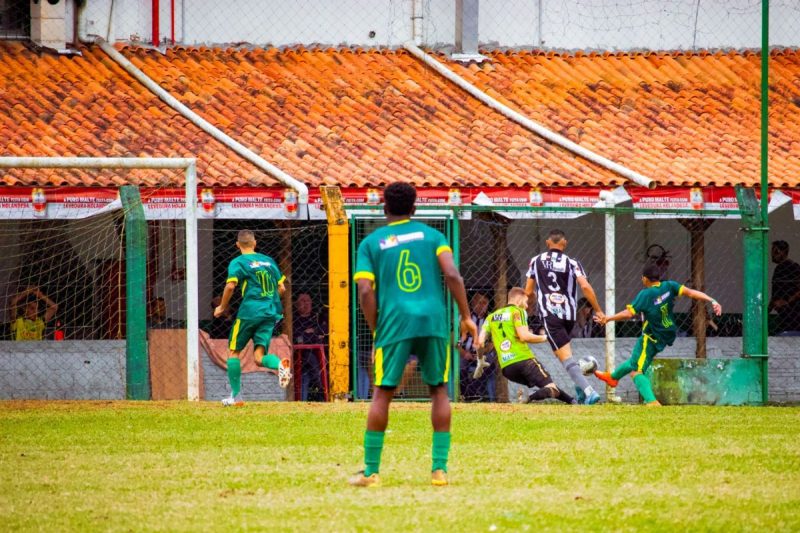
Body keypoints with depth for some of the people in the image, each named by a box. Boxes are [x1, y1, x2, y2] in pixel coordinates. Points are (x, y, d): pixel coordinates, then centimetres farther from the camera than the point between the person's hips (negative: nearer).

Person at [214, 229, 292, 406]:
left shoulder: (238, 263, -1)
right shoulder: (269, 261, 16)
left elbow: (230, 286, -15)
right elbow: (281, 288, 17)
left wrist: (222, 307, 0)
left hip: (249, 312, -5)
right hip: (270, 313, 5)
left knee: (233, 351, 11)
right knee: (259, 357, 1)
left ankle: (236, 396, 8)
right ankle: (280, 364, -32)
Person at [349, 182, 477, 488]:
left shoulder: (371, 243, 10)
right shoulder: (431, 235, 12)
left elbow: (365, 291, -1)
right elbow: (452, 275, -2)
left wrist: (377, 331, 5)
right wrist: (466, 316, 1)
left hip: (394, 323, -1)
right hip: (434, 321, 1)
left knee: (382, 393, 3)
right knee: (439, 390, 11)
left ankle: (371, 471, 2)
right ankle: (440, 468, 5)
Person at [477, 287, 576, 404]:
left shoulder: (492, 316, 20)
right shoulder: (518, 311, 4)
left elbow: (480, 341, 7)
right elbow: (524, 336, -10)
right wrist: (544, 338, 5)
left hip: (506, 368, 6)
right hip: (523, 359, -6)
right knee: (552, 389, -13)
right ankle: (530, 399, -41)